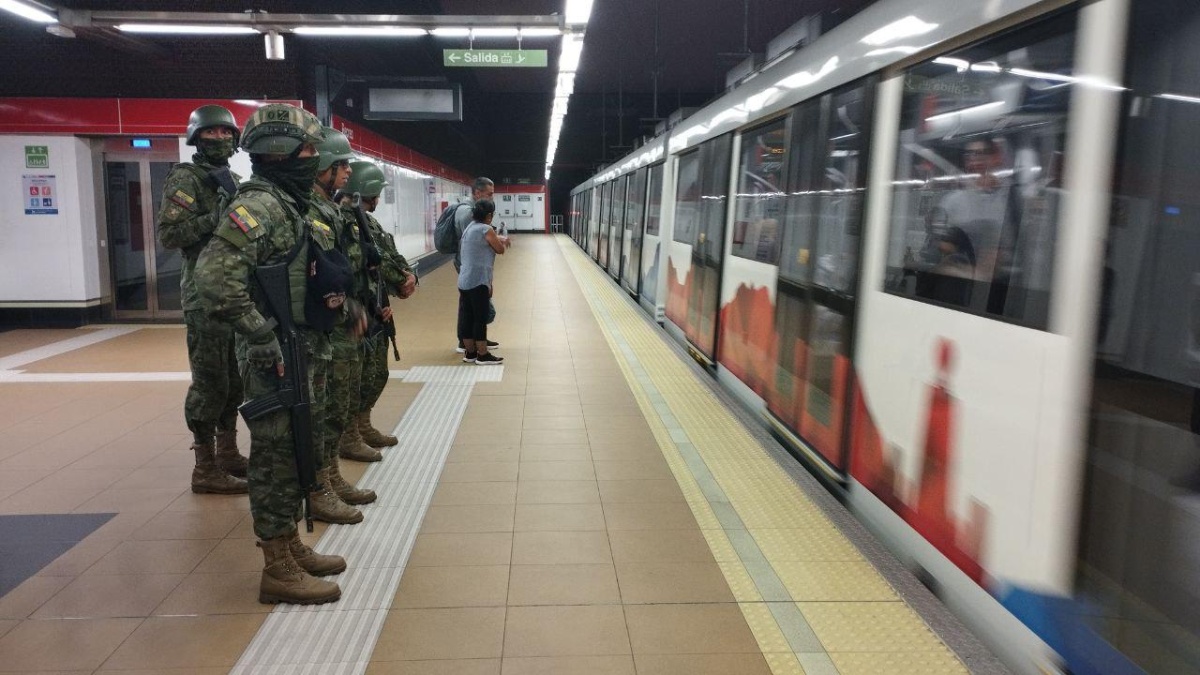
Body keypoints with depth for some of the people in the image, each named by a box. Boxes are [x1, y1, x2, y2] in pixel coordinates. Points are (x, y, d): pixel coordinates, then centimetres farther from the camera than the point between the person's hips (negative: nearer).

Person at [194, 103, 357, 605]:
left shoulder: (289, 205, 15)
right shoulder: (259, 204, -16)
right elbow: (215, 276, -28)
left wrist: (343, 306, 17)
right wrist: (263, 338, -26)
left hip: (297, 353, 10)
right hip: (273, 359, -10)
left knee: (292, 454, 17)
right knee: (276, 458, -1)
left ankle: (291, 548, 32)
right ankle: (278, 571, 11)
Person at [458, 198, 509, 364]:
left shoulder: (470, 227, 15)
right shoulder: (486, 230, -11)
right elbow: (500, 249, 0)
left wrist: (500, 239, 14)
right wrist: (502, 241, 18)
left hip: (464, 280, 9)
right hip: (478, 281, -9)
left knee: (467, 317, 12)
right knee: (480, 318, -1)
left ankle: (470, 352, 20)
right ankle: (483, 355, 5)